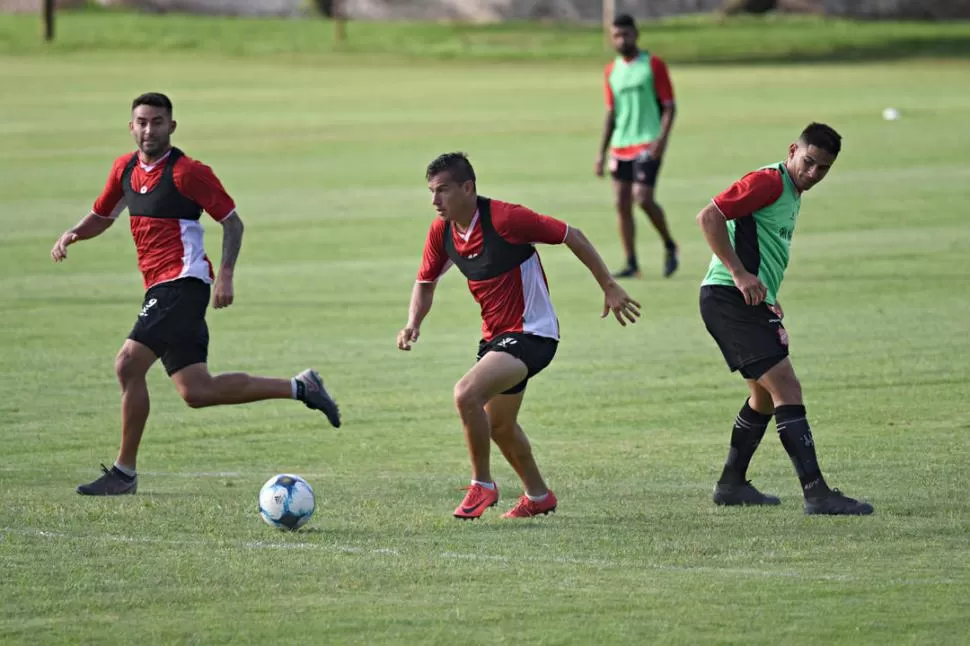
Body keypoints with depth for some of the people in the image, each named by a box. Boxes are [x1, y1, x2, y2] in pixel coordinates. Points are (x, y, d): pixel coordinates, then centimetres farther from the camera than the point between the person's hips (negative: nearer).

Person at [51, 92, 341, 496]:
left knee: (129, 364, -19)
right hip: (160, 291, 8)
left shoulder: (186, 172, -8)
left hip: (182, 283, -8)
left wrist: (225, 277, -16)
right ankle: (300, 388, 15)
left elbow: (232, 221, -5)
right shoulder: (125, 169, 13)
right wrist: (73, 235, 5)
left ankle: (124, 473, -12)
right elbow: (102, 217, 26)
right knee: (197, 392, 3)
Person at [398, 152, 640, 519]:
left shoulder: (506, 218, -24)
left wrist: (610, 288, -9)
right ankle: (538, 496, 43)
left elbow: (572, 237, -14)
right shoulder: (441, 231, -3)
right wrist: (413, 324, -7)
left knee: (466, 394, -26)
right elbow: (426, 283, 12)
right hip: (495, 335, 9)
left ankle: (482, 485, -8)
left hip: (531, 333, -9)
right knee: (498, 425, 21)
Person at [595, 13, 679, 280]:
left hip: (648, 144, -6)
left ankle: (669, 245, 4)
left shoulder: (653, 65, -2)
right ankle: (631, 264, 7)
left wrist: (661, 140, -18)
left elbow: (669, 107, -4)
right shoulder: (612, 71, 14)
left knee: (643, 198, -18)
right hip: (620, 146, 6)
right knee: (622, 204, 1)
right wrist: (602, 152, 14)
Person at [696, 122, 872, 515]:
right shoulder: (769, 182, -11)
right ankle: (816, 494, -21)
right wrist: (739, 273, -23)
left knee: (767, 396, 21)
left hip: (749, 304, 11)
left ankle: (732, 485, 31)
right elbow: (709, 217, -20)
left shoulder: (792, 195, 20)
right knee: (786, 389, -15)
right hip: (730, 300, -11)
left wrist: (769, 302, 19)